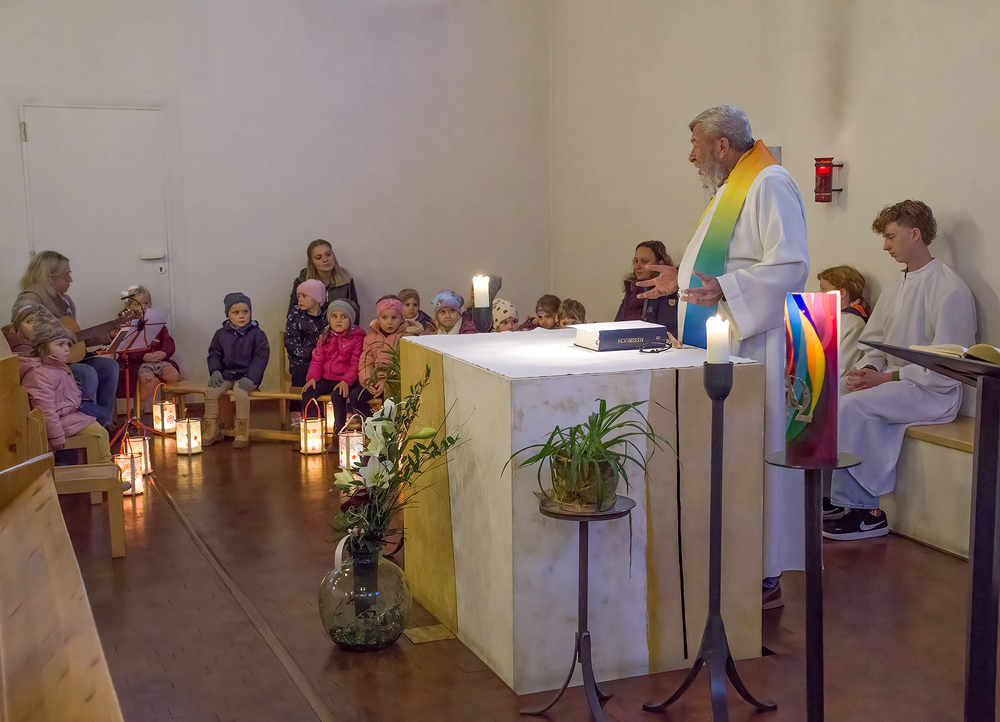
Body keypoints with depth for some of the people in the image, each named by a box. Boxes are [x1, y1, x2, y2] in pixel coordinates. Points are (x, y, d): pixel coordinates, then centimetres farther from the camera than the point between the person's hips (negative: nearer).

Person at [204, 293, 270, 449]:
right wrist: (215, 371, -4)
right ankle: (212, 430, -5)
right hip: (226, 375, 4)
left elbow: (261, 357, -5)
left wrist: (251, 378, -16)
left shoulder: (257, 334, -1)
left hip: (247, 376, -4)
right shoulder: (221, 334, 9)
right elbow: (214, 354, 15)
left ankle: (243, 433, -22)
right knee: (211, 391, -20)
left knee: (240, 391, -33)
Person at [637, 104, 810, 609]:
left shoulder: (771, 185, -12)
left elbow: (790, 266, -22)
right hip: (721, 353, 10)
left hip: (751, 354, -10)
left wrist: (725, 290, -32)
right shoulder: (732, 189, 20)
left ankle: (764, 579, 1)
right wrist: (682, 280, 24)